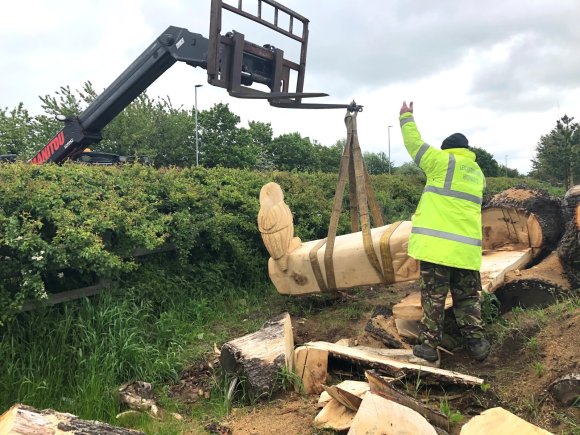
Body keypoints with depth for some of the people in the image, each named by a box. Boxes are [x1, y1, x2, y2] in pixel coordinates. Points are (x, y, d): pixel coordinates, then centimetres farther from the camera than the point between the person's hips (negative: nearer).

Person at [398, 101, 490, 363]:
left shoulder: (444, 162, 0)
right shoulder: (478, 173, 19)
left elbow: (414, 144, 7)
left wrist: (406, 117, 21)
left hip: (437, 243, -5)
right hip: (467, 247, 5)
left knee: (433, 297, 1)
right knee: (467, 297, 14)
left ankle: (429, 346, 5)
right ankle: (476, 343, 15)